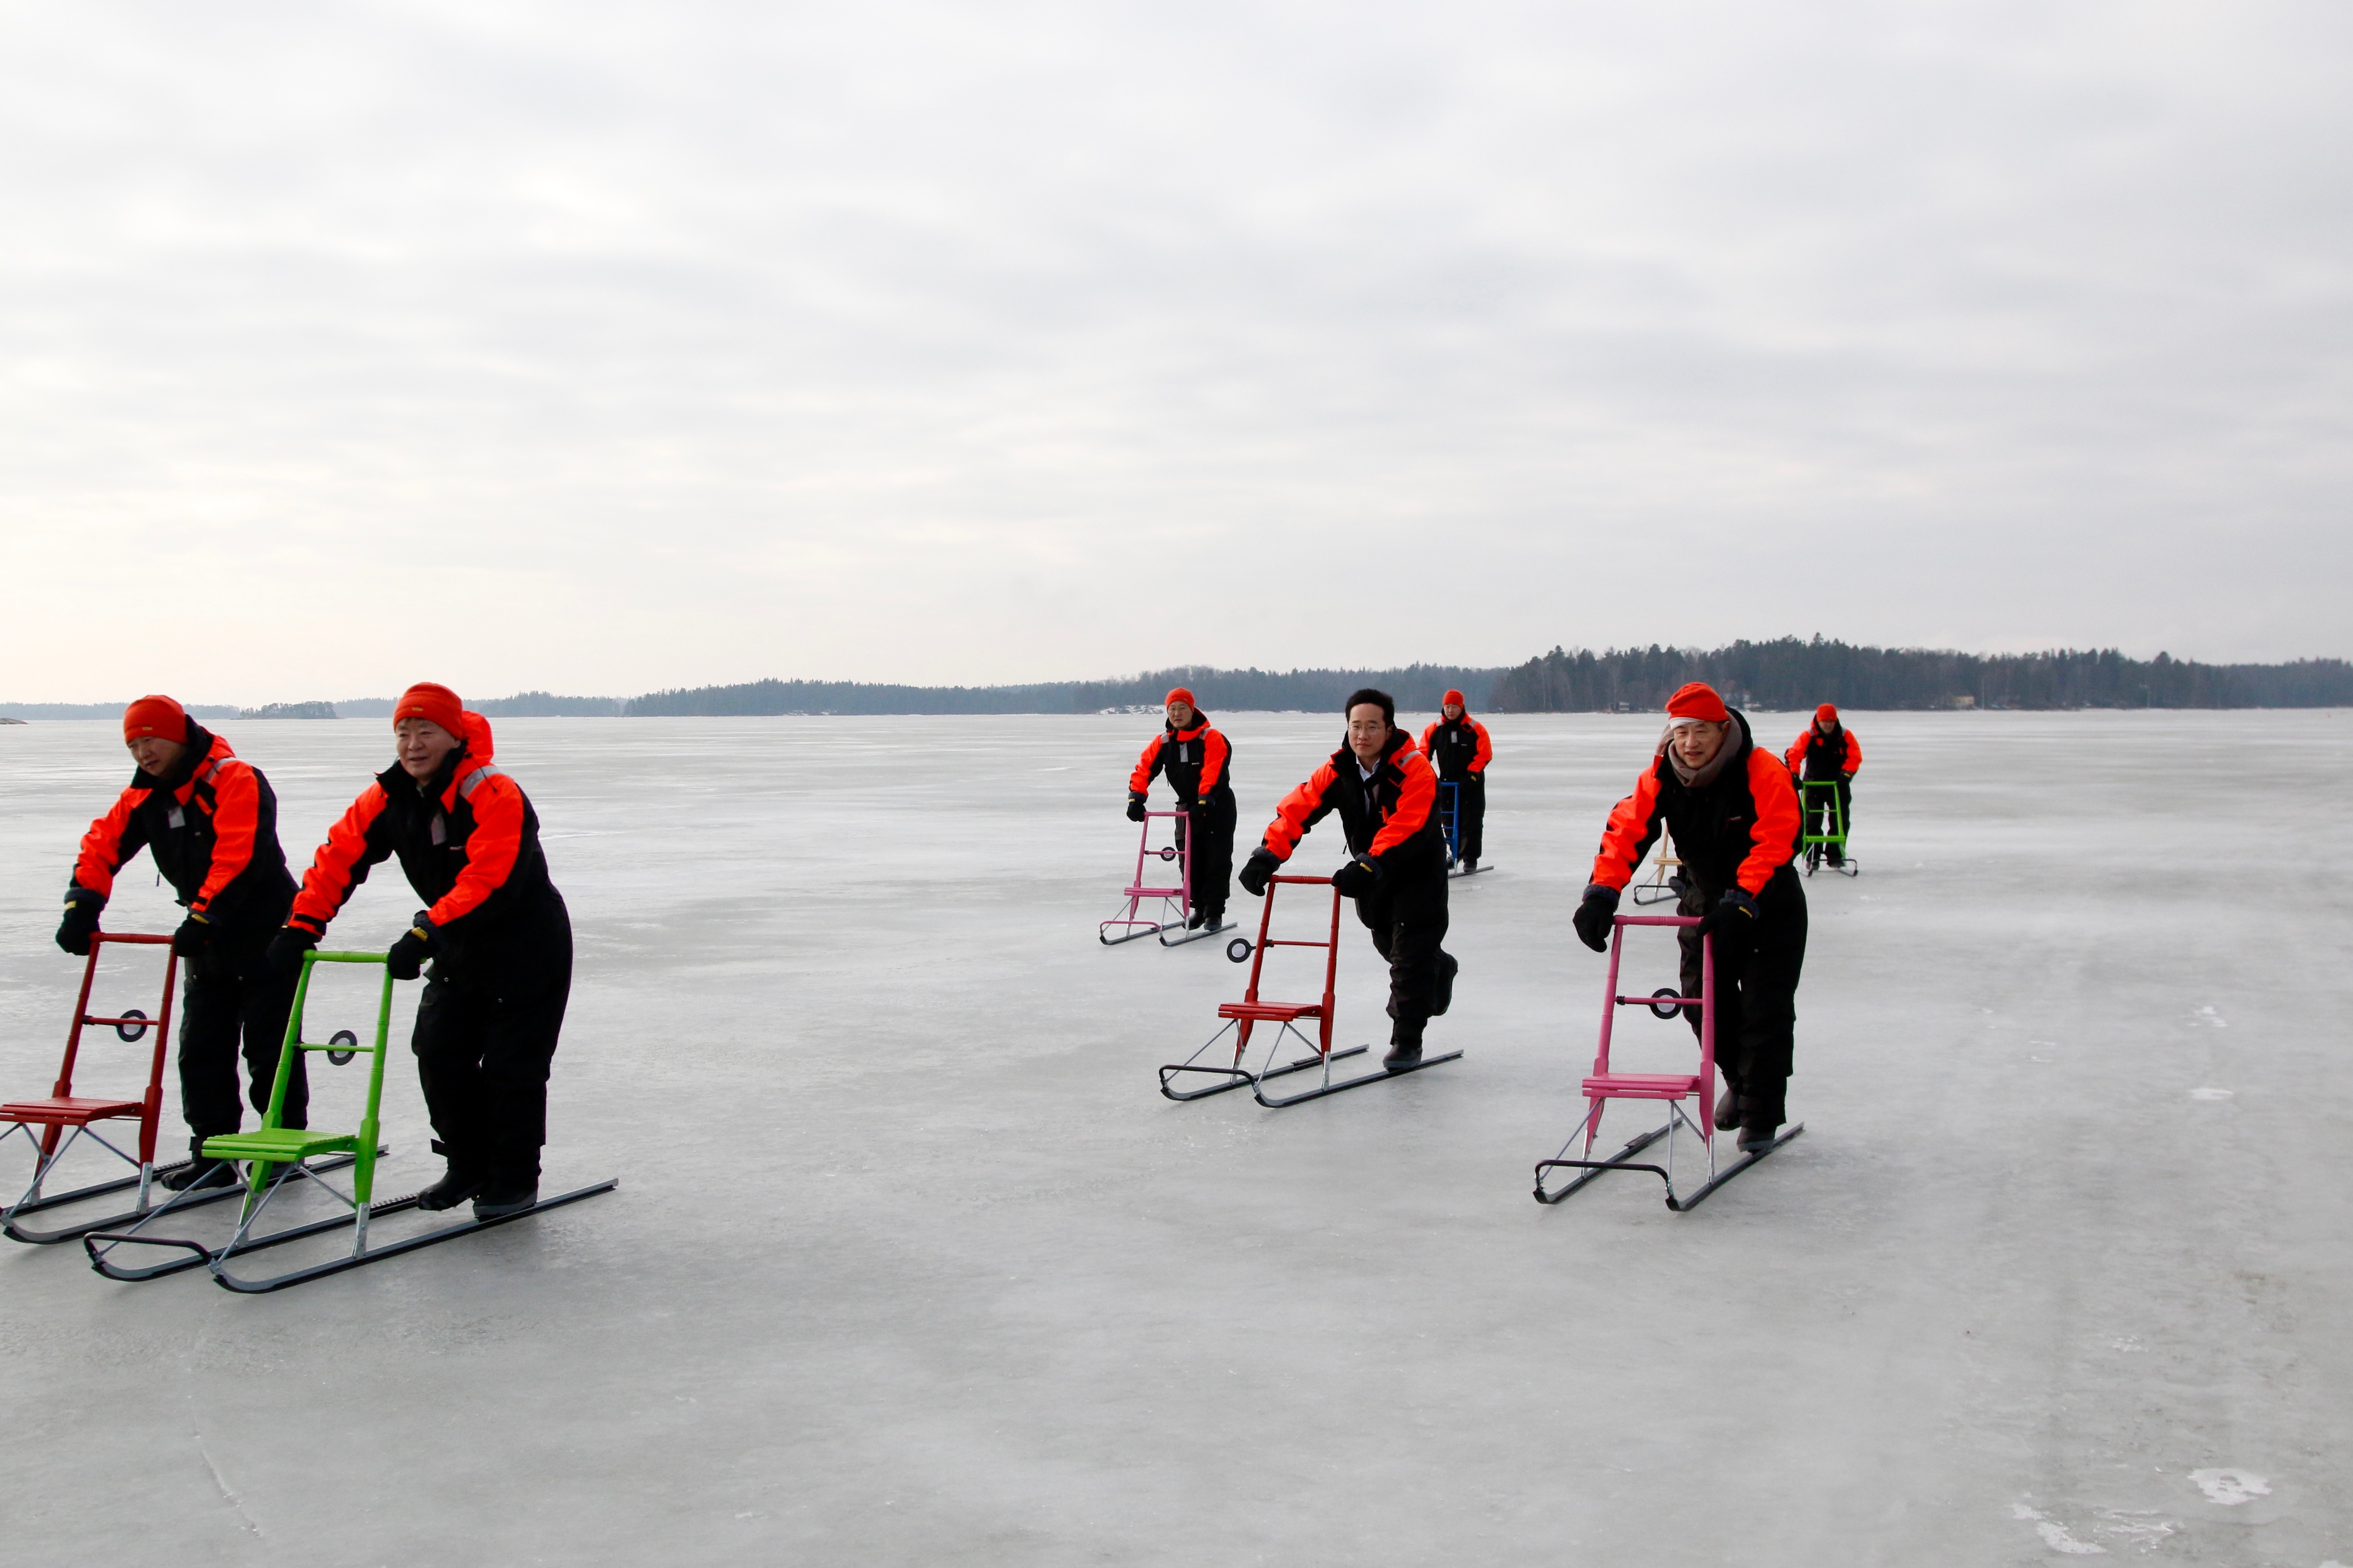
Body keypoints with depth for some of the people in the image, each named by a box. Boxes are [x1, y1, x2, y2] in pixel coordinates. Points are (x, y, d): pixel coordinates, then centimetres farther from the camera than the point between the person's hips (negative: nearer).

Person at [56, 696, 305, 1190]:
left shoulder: (236, 781, -18)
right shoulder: (143, 796, 7)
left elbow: (238, 857, -28)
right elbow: (103, 845, 3)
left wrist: (203, 917, -35)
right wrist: (81, 907, -12)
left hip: (264, 936, -7)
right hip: (207, 944, 7)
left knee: (270, 1051, 0)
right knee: (201, 1051, 6)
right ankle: (212, 1156, 13)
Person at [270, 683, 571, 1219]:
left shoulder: (494, 795, -25)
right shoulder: (390, 798, -2)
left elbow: (488, 882, -35)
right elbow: (340, 856, -2)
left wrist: (425, 934, -43)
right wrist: (302, 924, -13)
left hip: (527, 949, -7)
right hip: (459, 952, 7)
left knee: (512, 1068, -3)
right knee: (439, 1053, 3)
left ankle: (515, 1180, 11)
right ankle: (469, 1166, 19)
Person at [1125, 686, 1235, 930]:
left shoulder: (1212, 739, -16)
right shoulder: (1162, 743, 0)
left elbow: (1213, 773, -27)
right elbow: (1144, 768, -5)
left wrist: (1204, 803, -38)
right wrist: (1136, 798, -20)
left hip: (1217, 806, -5)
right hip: (1187, 807, 5)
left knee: (1217, 860, -5)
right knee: (1191, 861, 5)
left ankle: (1214, 911, 1)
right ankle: (1198, 907, 18)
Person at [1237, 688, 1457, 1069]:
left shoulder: (1415, 771, -28)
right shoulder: (1338, 770, -12)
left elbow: (1406, 828, -40)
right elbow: (1297, 809, -19)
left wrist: (1368, 866, -52)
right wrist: (1267, 855, -33)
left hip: (1419, 870, -6)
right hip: (1370, 874, 6)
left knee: (1411, 954, -9)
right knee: (1388, 942, 21)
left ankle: (1407, 1041, 3)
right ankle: (1440, 969, 53)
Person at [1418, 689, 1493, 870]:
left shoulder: (1476, 729, -9)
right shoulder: (1434, 730, 0)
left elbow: (1484, 755, -10)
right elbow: (1423, 754, 4)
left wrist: (1472, 775, -17)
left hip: (1472, 784, -3)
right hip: (1447, 782, 4)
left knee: (1471, 822, -5)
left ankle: (1470, 859, -1)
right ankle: (1456, 853, 24)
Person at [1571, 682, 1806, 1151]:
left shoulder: (1764, 774, -24)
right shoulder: (1661, 777, -12)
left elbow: (1774, 844, -30)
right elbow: (1626, 830, -17)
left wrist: (1740, 903, -39)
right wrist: (1601, 893, -30)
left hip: (1769, 906, -4)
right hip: (1704, 901, 4)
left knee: (1764, 1010, -6)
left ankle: (1761, 1114, 6)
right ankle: (1740, 1081, 31)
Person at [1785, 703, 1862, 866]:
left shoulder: (1845, 736, -3)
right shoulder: (1809, 736, -8)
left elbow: (1855, 756, -5)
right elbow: (1794, 754, -12)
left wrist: (1847, 773, -18)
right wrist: (1794, 774, -24)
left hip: (1838, 784, 1)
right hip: (1813, 784, -1)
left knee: (1841, 821, 2)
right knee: (1812, 822, -2)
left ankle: (1835, 856, 11)